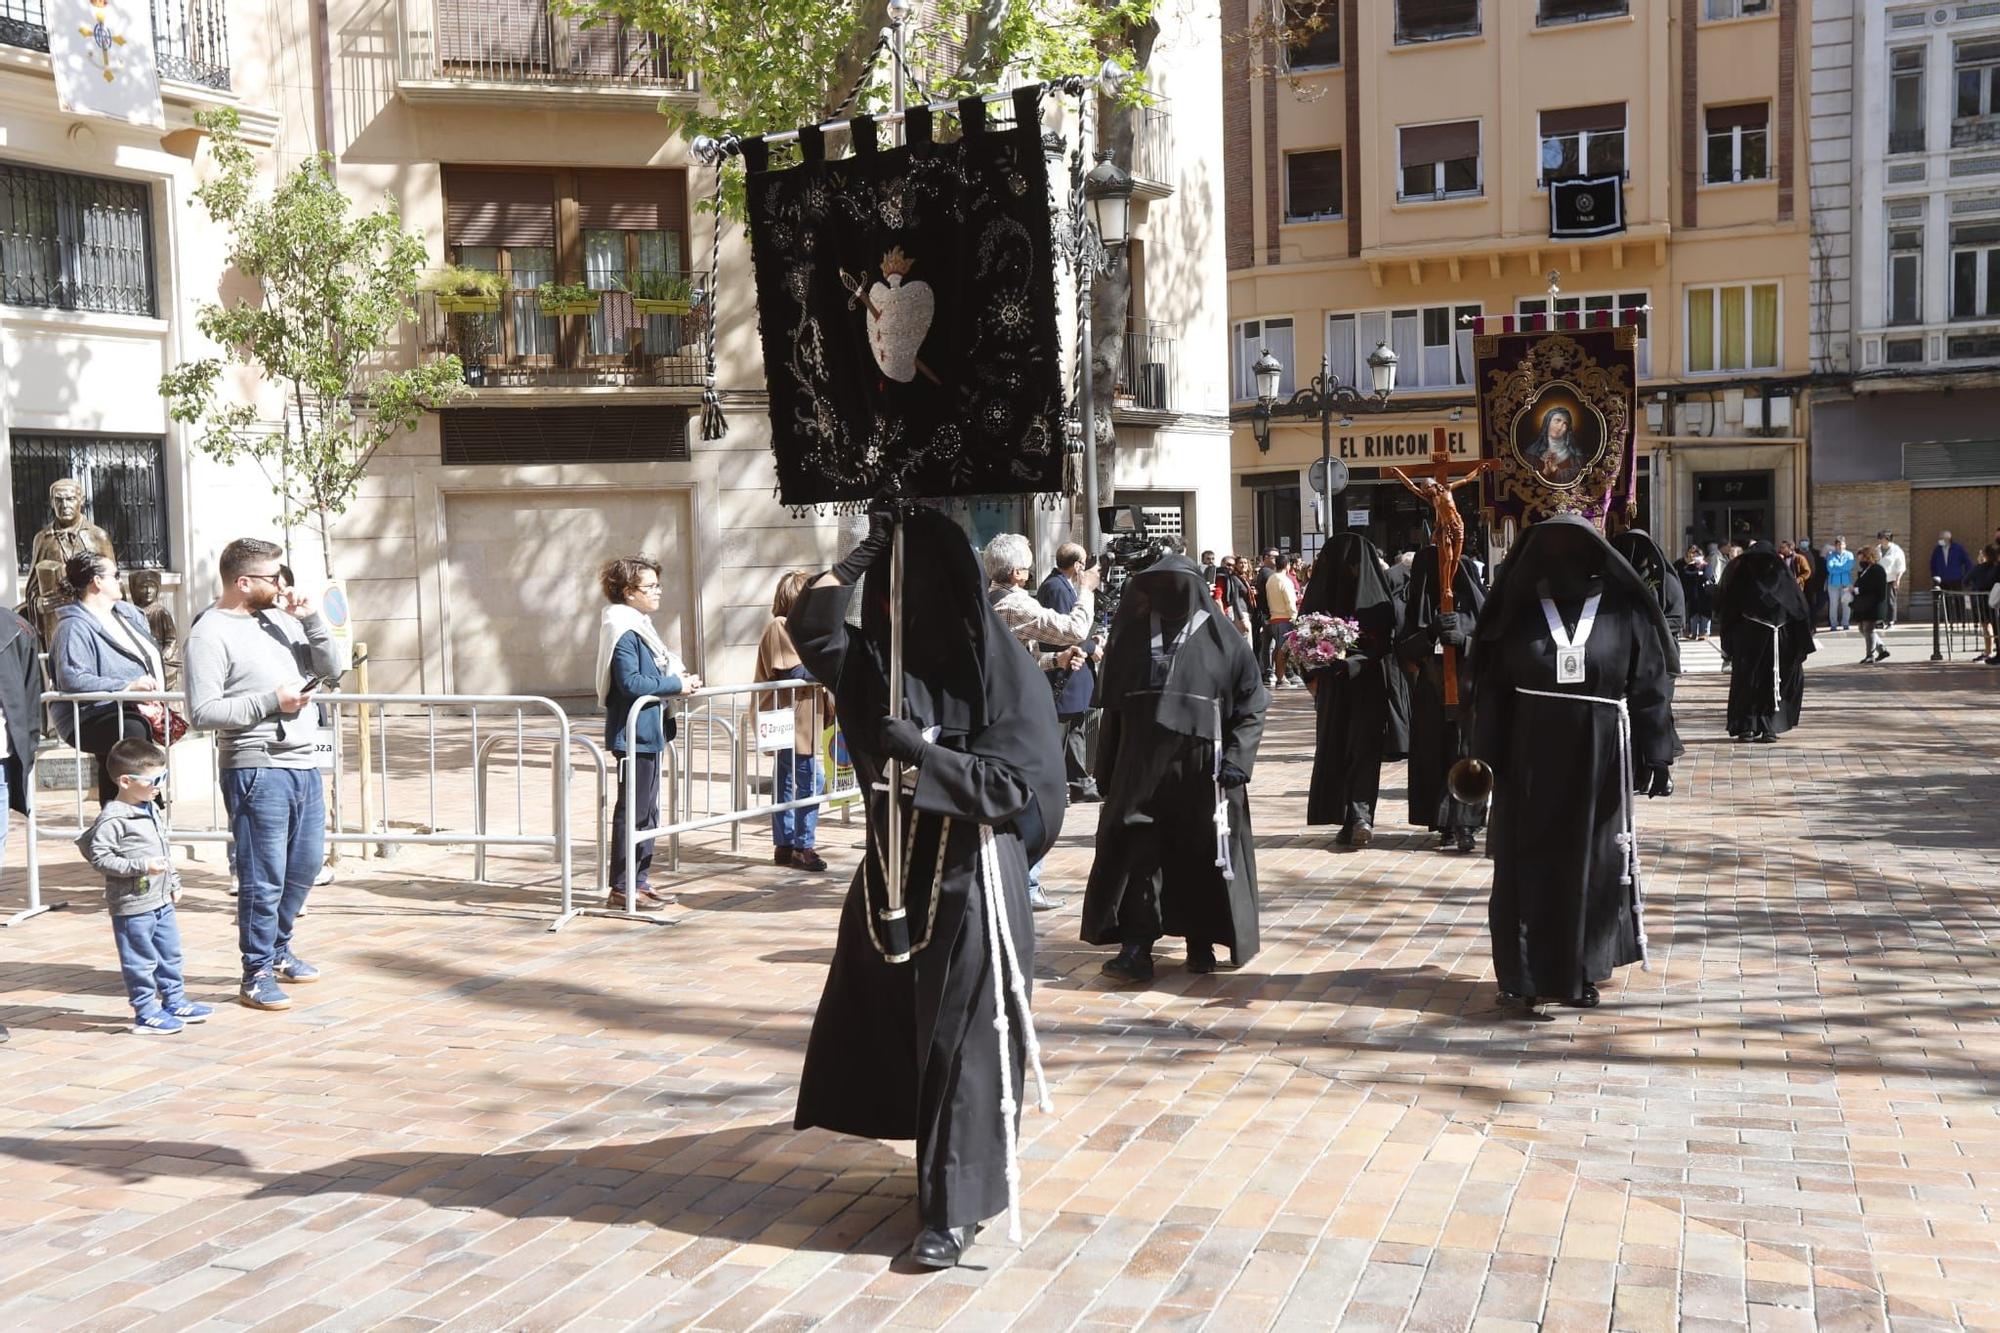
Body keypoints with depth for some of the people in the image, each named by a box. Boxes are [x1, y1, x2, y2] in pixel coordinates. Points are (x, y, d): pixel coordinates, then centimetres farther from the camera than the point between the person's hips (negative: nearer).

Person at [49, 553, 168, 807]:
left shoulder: (128, 613, 18)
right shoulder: (74, 627, -8)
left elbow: (153, 660, 19)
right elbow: (72, 679, -22)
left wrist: (154, 704, 1)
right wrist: (127, 686, -24)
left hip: (139, 710, 9)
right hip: (91, 718, -9)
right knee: (132, 731, -35)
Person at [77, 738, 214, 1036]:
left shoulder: (151, 809, 11)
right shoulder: (113, 819, -18)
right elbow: (99, 857, -22)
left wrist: (173, 882, 23)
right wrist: (141, 866, -26)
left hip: (162, 901, 9)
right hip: (133, 905, -9)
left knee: (170, 955, 17)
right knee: (140, 961, 0)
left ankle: (175, 1002, 29)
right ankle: (146, 1014, 8)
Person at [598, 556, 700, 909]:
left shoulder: (642, 627, 16)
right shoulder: (624, 632, -15)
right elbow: (631, 683, -23)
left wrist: (678, 676, 5)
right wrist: (677, 684, -16)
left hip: (650, 733, 10)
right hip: (634, 733, -10)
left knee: (647, 811, 14)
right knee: (632, 811, -5)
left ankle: (639, 882, 22)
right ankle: (621, 888, 1)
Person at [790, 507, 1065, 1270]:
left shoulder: (1002, 669, -12)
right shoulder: (878, 661, 4)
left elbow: (1020, 786, -16)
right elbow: (810, 630, -10)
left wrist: (922, 756, -24)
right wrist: (864, 553, -13)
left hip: (971, 883, -6)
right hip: (895, 874, 6)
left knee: (961, 1045, -2)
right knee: (892, 1030, 15)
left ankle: (954, 1208, 6)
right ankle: (941, 1174, 35)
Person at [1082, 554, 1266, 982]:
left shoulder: (1224, 641, 1)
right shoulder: (1132, 637, 7)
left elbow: (1252, 707, 0)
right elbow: (1112, 707, 8)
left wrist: (1235, 760, -12)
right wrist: (1107, 771, 5)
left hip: (1202, 770, -1)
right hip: (1142, 768, 1)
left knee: (1201, 856, 7)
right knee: (1136, 854, -7)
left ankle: (1201, 943, 21)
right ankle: (1136, 948, -7)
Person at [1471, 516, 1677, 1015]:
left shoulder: (1623, 611, 1)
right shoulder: (1520, 613, 2)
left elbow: (1649, 689, 0)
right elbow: (1493, 691, 1)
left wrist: (1657, 757, -5)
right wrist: (1487, 759, -5)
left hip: (1600, 759, 0)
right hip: (1532, 759, 0)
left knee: (1595, 862, 8)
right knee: (1532, 865, 2)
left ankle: (1582, 970, 21)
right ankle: (1532, 977, 9)